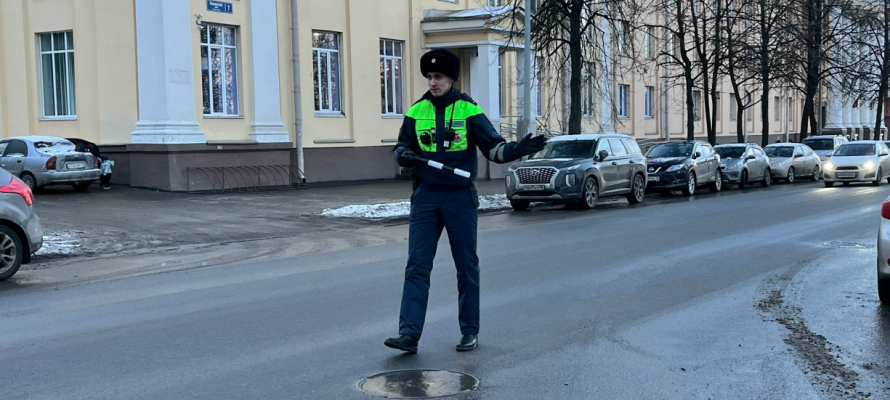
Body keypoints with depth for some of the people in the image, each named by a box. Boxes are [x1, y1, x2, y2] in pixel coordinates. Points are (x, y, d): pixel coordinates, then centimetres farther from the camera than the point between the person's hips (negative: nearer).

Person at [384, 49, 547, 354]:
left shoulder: (469, 110, -4)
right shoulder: (417, 111, 5)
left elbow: (493, 147, -6)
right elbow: (402, 147, 13)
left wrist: (516, 149, -25)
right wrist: (405, 156, -10)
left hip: (460, 198, -2)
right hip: (425, 197, 2)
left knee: (467, 267, 7)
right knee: (417, 265, -4)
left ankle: (469, 331, 19)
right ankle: (409, 333, -4)